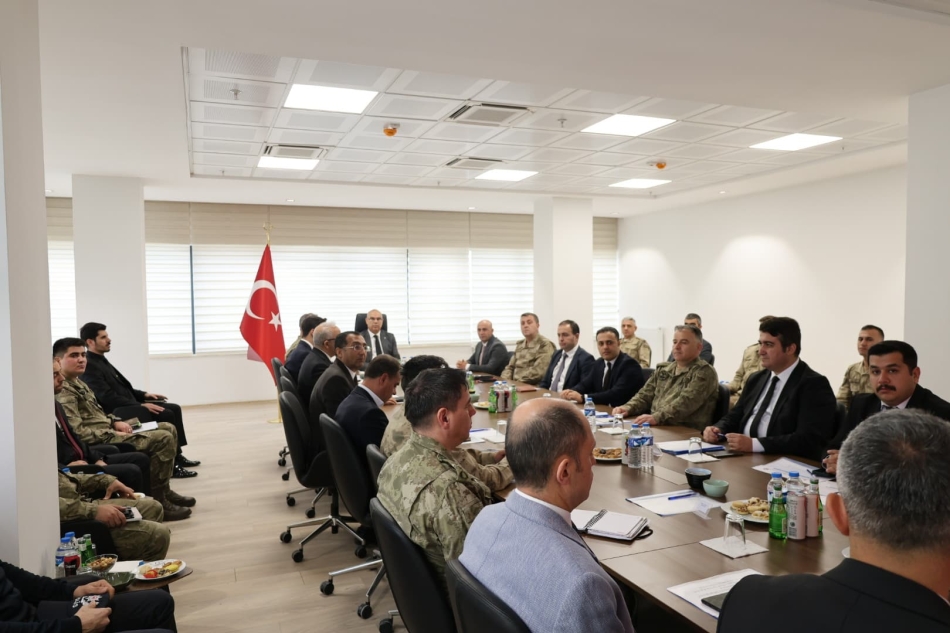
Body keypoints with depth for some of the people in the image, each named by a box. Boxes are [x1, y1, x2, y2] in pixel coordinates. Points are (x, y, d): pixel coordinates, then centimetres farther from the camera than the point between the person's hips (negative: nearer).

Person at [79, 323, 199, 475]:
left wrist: (144, 395, 10)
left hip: (126, 405, 10)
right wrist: (141, 405, -22)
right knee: (166, 415, -21)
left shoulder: (102, 360, 16)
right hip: (115, 412, -10)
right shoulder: (89, 366, -14)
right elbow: (109, 398, -22)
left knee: (174, 409, 3)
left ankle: (177, 455, 11)